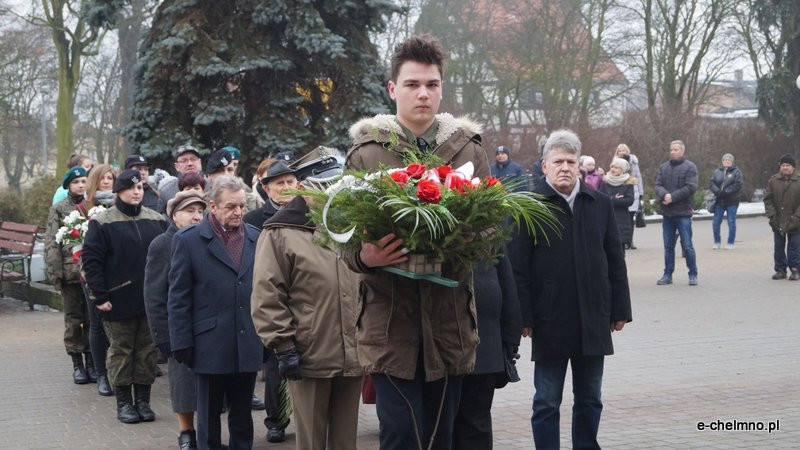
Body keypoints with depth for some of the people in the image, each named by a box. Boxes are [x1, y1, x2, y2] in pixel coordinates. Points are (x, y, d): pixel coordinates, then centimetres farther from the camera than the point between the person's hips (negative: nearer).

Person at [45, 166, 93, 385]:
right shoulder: (58, 209, 4)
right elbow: (51, 243, 0)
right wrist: (55, 273, -8)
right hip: (70, 272, -1)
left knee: (92, 319, 5)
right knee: (73, 319, 4)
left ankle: (91, 361, 14)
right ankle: (77, 364, 11)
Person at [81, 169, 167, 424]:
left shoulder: (156, 221, 8)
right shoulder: (102, 223, -4)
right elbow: (91, 259, -7)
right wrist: (100, 296, -12)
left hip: (151, 300, 4)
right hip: (119, 300, -4)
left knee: (148, 350, 7)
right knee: (121, 351, 4)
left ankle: (143, 400, 16)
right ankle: (123, 402, 12)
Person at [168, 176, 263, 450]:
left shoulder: (256, 238, 6)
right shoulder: (188, 240, -3)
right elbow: (178, 298, -4)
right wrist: (181, 344, -8)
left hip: (248, 346, 3)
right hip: (210, 346, -3)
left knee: (242, 417, 13)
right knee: (209, 418, 9)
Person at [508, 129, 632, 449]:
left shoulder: (600, 204, 7)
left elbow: (615, 261, 9)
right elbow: (518, 267, -7)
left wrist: (619, 309, 6)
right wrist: (524, 317, -11)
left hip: (593, 320, 4)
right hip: (550, 323, -3)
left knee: (590, 399, 13)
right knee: (547, 402, 6)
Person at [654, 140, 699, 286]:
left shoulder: (690, 167, -4)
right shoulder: (664, 167, 12)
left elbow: (691, 187, -14)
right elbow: (658, 185, 4)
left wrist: (672, 197, -17)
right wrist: (664, 195, -18)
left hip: (683, 213, -5)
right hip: (667, 213, 5)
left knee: (687, 246, -2)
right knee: (668, 246, 10)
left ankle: (693, 275, 8)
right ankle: (667, 275, 17)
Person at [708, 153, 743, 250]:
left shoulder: (736, 172, -1)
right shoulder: (717, 172, 10)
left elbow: (737, 185, -13)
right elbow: (711, 183, 1)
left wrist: (725, 192, -20)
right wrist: (718, 192, -16)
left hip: (732, 202, -3)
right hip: (719, 201, 4)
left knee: (731, 222, 0)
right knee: (716, 222, 4)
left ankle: (730, 243, 8)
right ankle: (717, 242, 16)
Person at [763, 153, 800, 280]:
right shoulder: (773, 181, 2)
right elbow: (768, 200, 3)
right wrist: (772, 216, -7)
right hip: (778, 222, 2)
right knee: (779, 247, 9)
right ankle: (780, 269, 18)